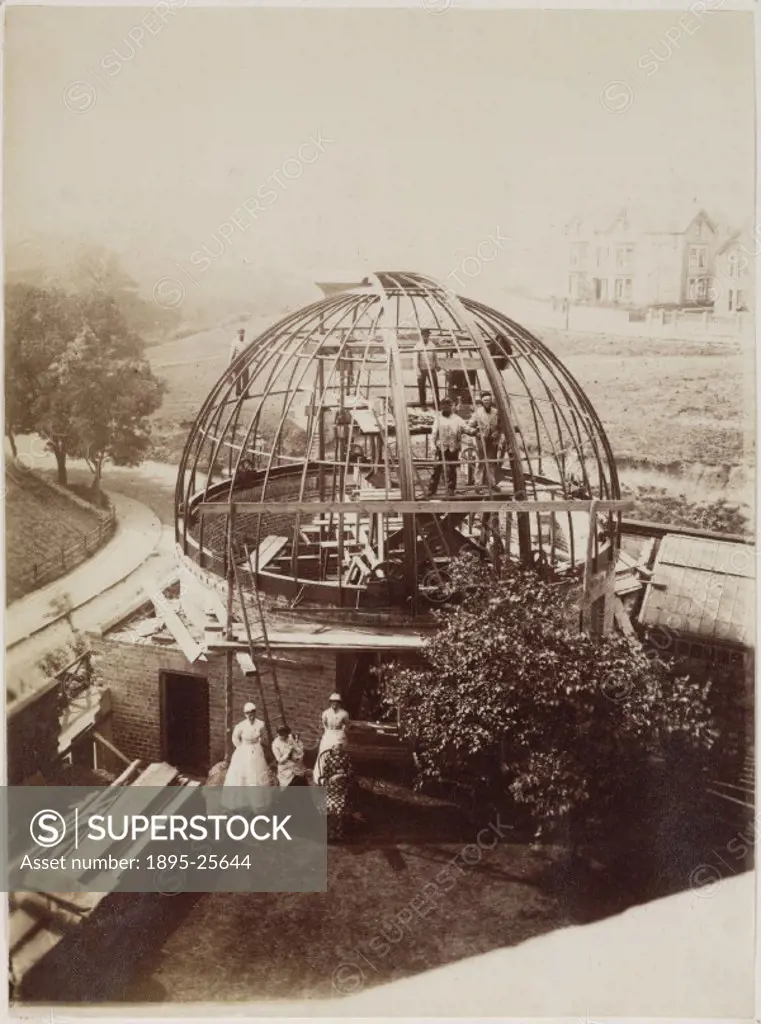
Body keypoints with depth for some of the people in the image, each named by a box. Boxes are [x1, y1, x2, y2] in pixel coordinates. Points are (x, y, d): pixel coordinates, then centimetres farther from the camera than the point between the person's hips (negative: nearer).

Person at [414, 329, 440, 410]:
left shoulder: (431, 345, 7)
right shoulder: (418, 346, -3)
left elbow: (435, 357, 16)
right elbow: (416, 359, -7)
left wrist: (437, 365, 4)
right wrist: (418, 370, -15)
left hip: (431, 369, 3)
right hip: (422, 370, -3)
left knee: (435, 386, -1)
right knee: (421, 387, 2)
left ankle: (437, 405, 5)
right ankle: (422, 405, 12)